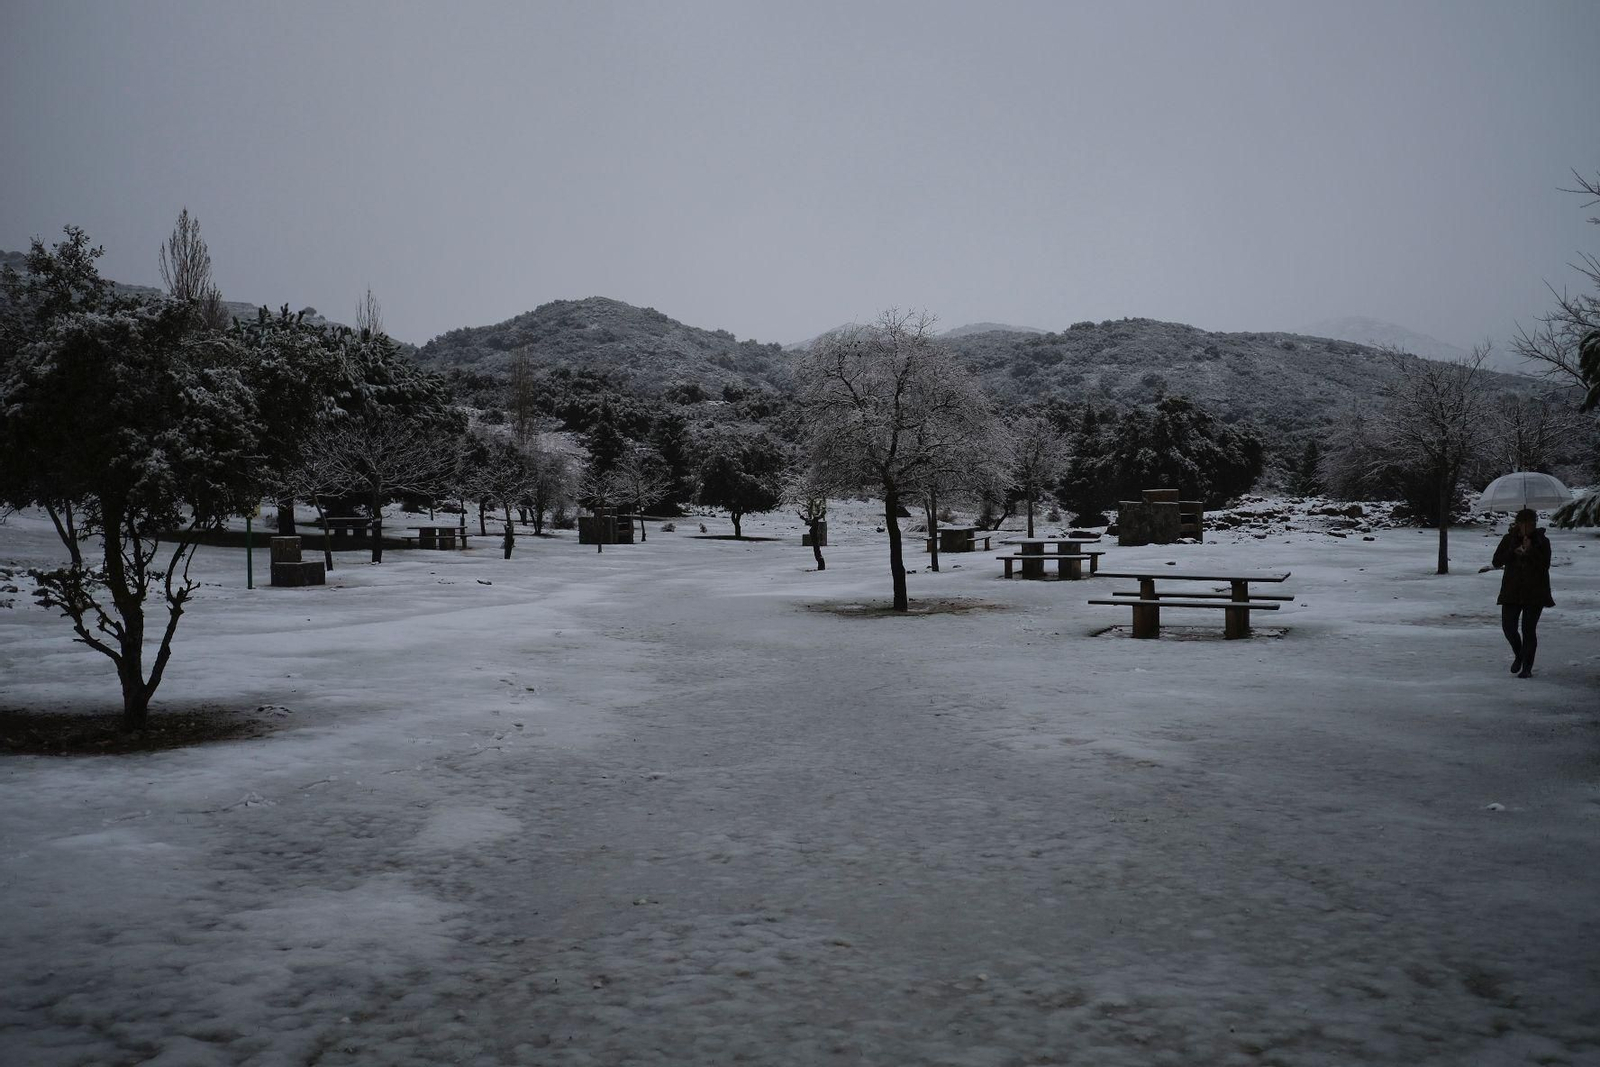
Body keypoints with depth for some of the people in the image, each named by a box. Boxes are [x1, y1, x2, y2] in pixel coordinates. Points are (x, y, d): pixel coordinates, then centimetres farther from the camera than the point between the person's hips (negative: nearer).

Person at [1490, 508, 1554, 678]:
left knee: (1529, 629, -4)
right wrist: (1514, 552, -14)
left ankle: (1527, 667, 5)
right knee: (1508, 626, -3)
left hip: (1535, 593, -2)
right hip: (1512, 591, 2)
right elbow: (1496, 562, -1)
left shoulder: (1542, 541, -1)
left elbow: (1544, 565, -10)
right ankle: (1518, 655, 25)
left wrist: (1530, 550, -20)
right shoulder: (1509, 539, 4)